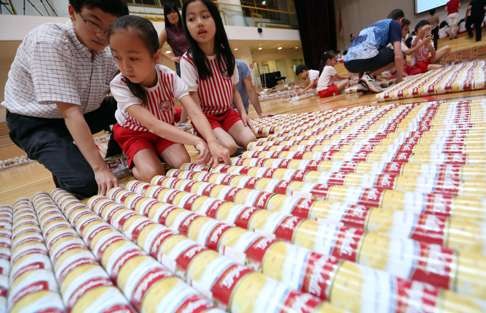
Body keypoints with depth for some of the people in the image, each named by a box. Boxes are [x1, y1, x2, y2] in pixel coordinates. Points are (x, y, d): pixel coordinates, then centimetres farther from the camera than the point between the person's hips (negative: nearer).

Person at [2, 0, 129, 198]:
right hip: (35, 122, -6)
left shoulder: (108, 53, -9)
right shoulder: (48, 41, -27)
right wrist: (100, 167, -37)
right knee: (86, 183, -24)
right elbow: (70, 112, -34)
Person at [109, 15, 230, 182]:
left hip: (165, 129, 3)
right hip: (133, 133, -2)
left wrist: (212, 142, -52)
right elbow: (152, 125, -40)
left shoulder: (169, 78, -25)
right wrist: (196, 141, -50)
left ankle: (157, 153, 11)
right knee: (151, 174, -25)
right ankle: (132, 161, 8)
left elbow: (195, 113, -34)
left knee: (183, 164, -19)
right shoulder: (119, 85, -30)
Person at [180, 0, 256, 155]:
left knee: (250, 140, -17)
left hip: (227, 113, 4)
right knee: (229, 147, -25)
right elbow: (194, 102, -15)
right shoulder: (188, 60, -14)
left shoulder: (227, 56, 2)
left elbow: (233, 90, 11)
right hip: (205, 117, -4)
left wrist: (242, 112, -3)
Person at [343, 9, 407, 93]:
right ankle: (369, 75, -5)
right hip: (365, 58, -8)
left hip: (348, 63, 8)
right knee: (400, 55, 15)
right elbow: (398, 56, 0)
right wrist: (399, 77, 13)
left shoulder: (376, 25, 37)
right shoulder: (395, 24, 14)